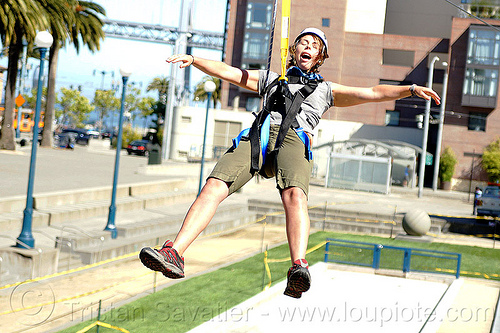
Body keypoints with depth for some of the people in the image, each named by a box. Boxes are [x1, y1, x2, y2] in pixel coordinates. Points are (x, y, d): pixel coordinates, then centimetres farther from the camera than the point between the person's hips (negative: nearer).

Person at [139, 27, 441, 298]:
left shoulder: (327, 90, 36)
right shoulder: (271, 79, 40)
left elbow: (373, 93, 28)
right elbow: (227, 72, 33)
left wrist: (412, 89, 15)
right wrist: (194, 60, 18)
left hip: (295, 139, -2)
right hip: (258, 135, 2)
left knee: (294, 194, -34)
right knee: (214, 187, -23)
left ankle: (299, 267, -54)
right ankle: (174, 254, -32)